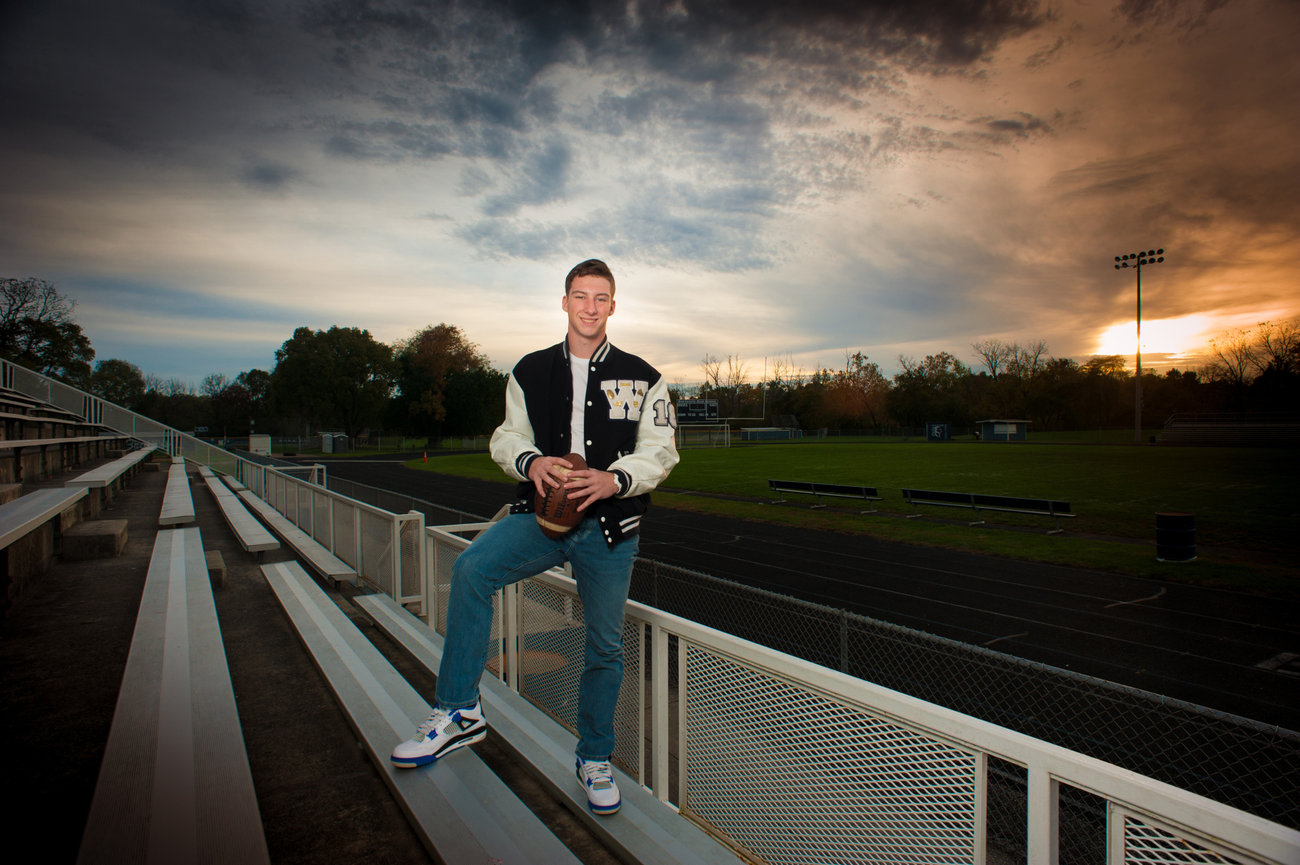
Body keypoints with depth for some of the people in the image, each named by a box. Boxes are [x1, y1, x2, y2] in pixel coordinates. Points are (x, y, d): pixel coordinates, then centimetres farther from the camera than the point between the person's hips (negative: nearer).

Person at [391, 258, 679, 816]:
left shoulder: (642, 379, 4)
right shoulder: (531, 372, 9)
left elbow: (659, 450, 1)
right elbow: (506, 437, 11)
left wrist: (615, 480, -18)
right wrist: (530, 461, -13)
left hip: (609, 526, -1)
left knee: (605, 645, 6)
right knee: (471, 569, -25)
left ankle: (594, 759, 30)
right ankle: (459, 712, -10)